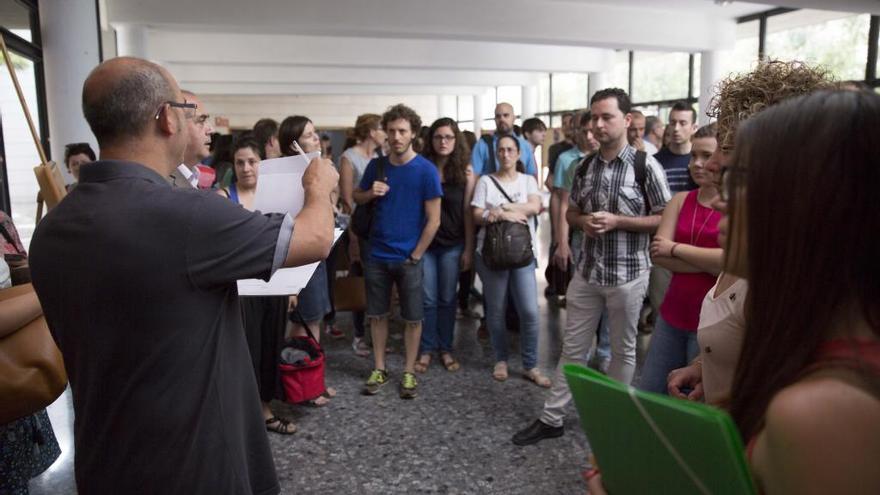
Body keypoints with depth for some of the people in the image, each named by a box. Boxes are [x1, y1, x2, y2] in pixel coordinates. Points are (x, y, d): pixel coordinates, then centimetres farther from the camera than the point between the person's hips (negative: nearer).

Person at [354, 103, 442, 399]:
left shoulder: (426, 170, -9)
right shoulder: (376, 166, 3)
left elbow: (433, 220, -9)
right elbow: (356, 198, 15)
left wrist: (415, 256, -11)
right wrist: (371, 193, -7)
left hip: (409, 257, -3)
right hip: (377, 255, 3)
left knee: (413, 317, 7)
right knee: (377, 314, 11)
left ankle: (409, 372, 22)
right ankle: (379, 368, 26)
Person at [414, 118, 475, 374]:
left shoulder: (465, 171, -1)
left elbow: (468, 211, -1)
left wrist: (469, 249, -2)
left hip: (452, 245, 1)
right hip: (423, 242, 0)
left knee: (447, 299, 10)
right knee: (428, 299, 6)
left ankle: (446, 349, 24)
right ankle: (426, 350, 19)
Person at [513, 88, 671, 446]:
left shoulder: (646, 166, -10)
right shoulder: (585, 167, 5)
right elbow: (570, 212, 15)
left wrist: (616, 221, -19)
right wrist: (584, 222, -9)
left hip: (627, 274, -4)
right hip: (587, 272, 4)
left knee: (622, 349, 12)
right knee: (573, 347, 11)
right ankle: (551, 418, 21)